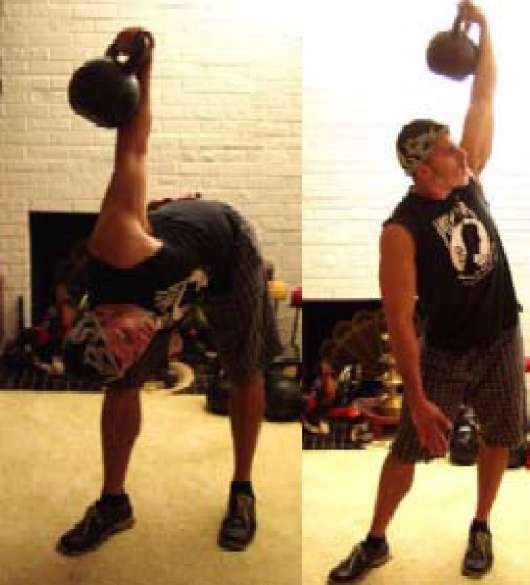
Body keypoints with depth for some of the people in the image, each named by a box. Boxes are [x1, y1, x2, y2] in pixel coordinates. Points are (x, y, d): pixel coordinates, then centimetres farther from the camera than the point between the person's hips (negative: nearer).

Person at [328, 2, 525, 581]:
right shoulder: (402, 229, -23)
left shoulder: (468, 179, -6)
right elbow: (398, 320, -23)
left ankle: (480, 528, 37)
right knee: (407, 447, 5)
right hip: (446, 351, -5)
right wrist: (417, 399, -25)